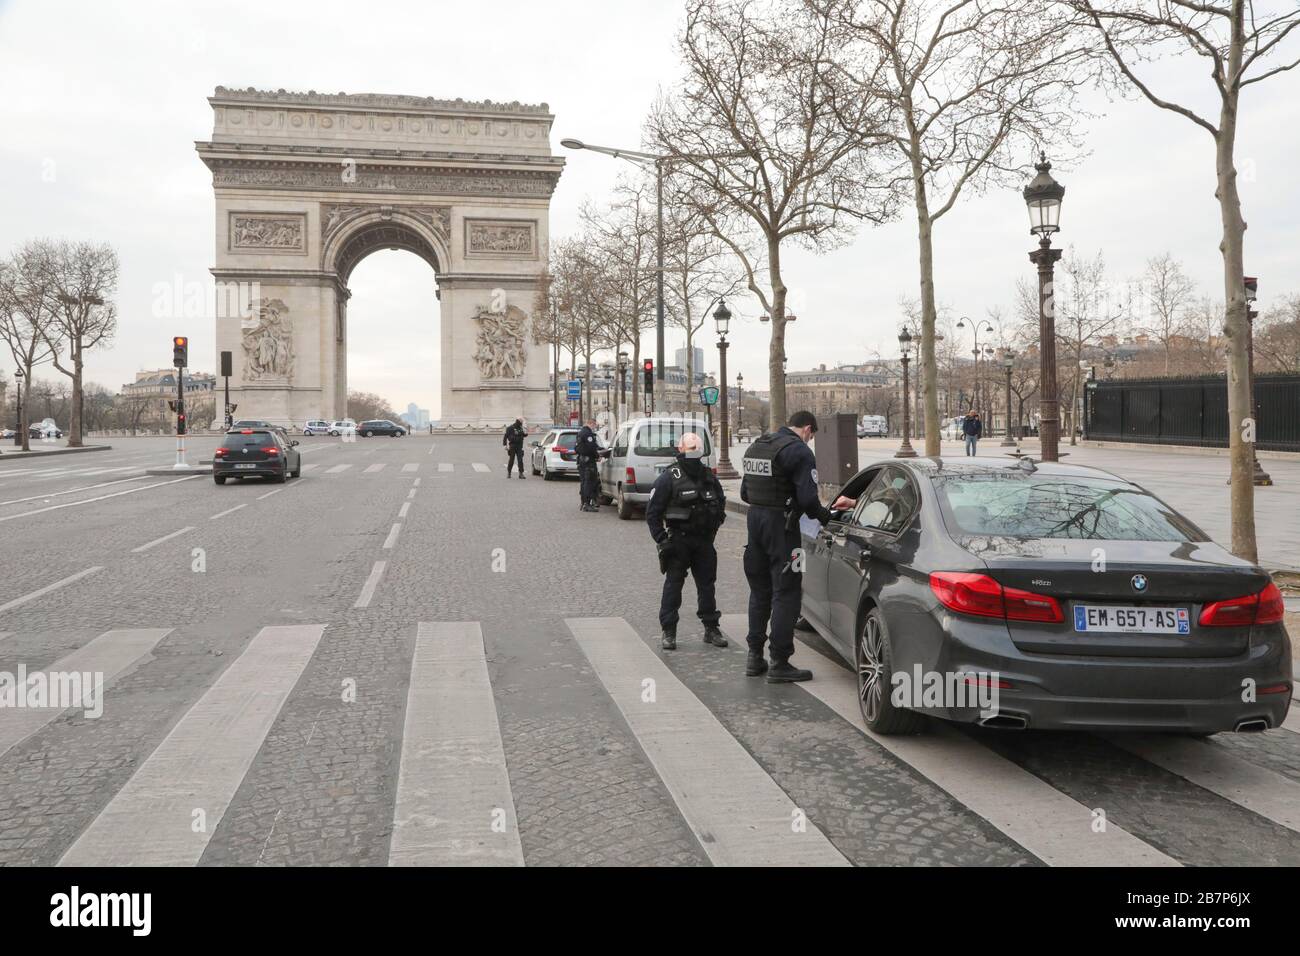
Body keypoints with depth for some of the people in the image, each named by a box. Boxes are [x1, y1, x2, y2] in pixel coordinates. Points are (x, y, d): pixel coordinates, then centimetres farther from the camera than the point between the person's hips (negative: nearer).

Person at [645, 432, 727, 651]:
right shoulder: (669, 478, -7)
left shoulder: (709, 478, 9)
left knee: (707, 583, 10)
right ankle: (668, 631, 6)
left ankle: (711, 628, 20)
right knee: (673, 584, -2)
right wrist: (662, 540, -12)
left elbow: (720, 505, 22)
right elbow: (652, 512, -7)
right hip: (678, 540, -5)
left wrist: (712, 530, 10)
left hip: (703, 541, 5)